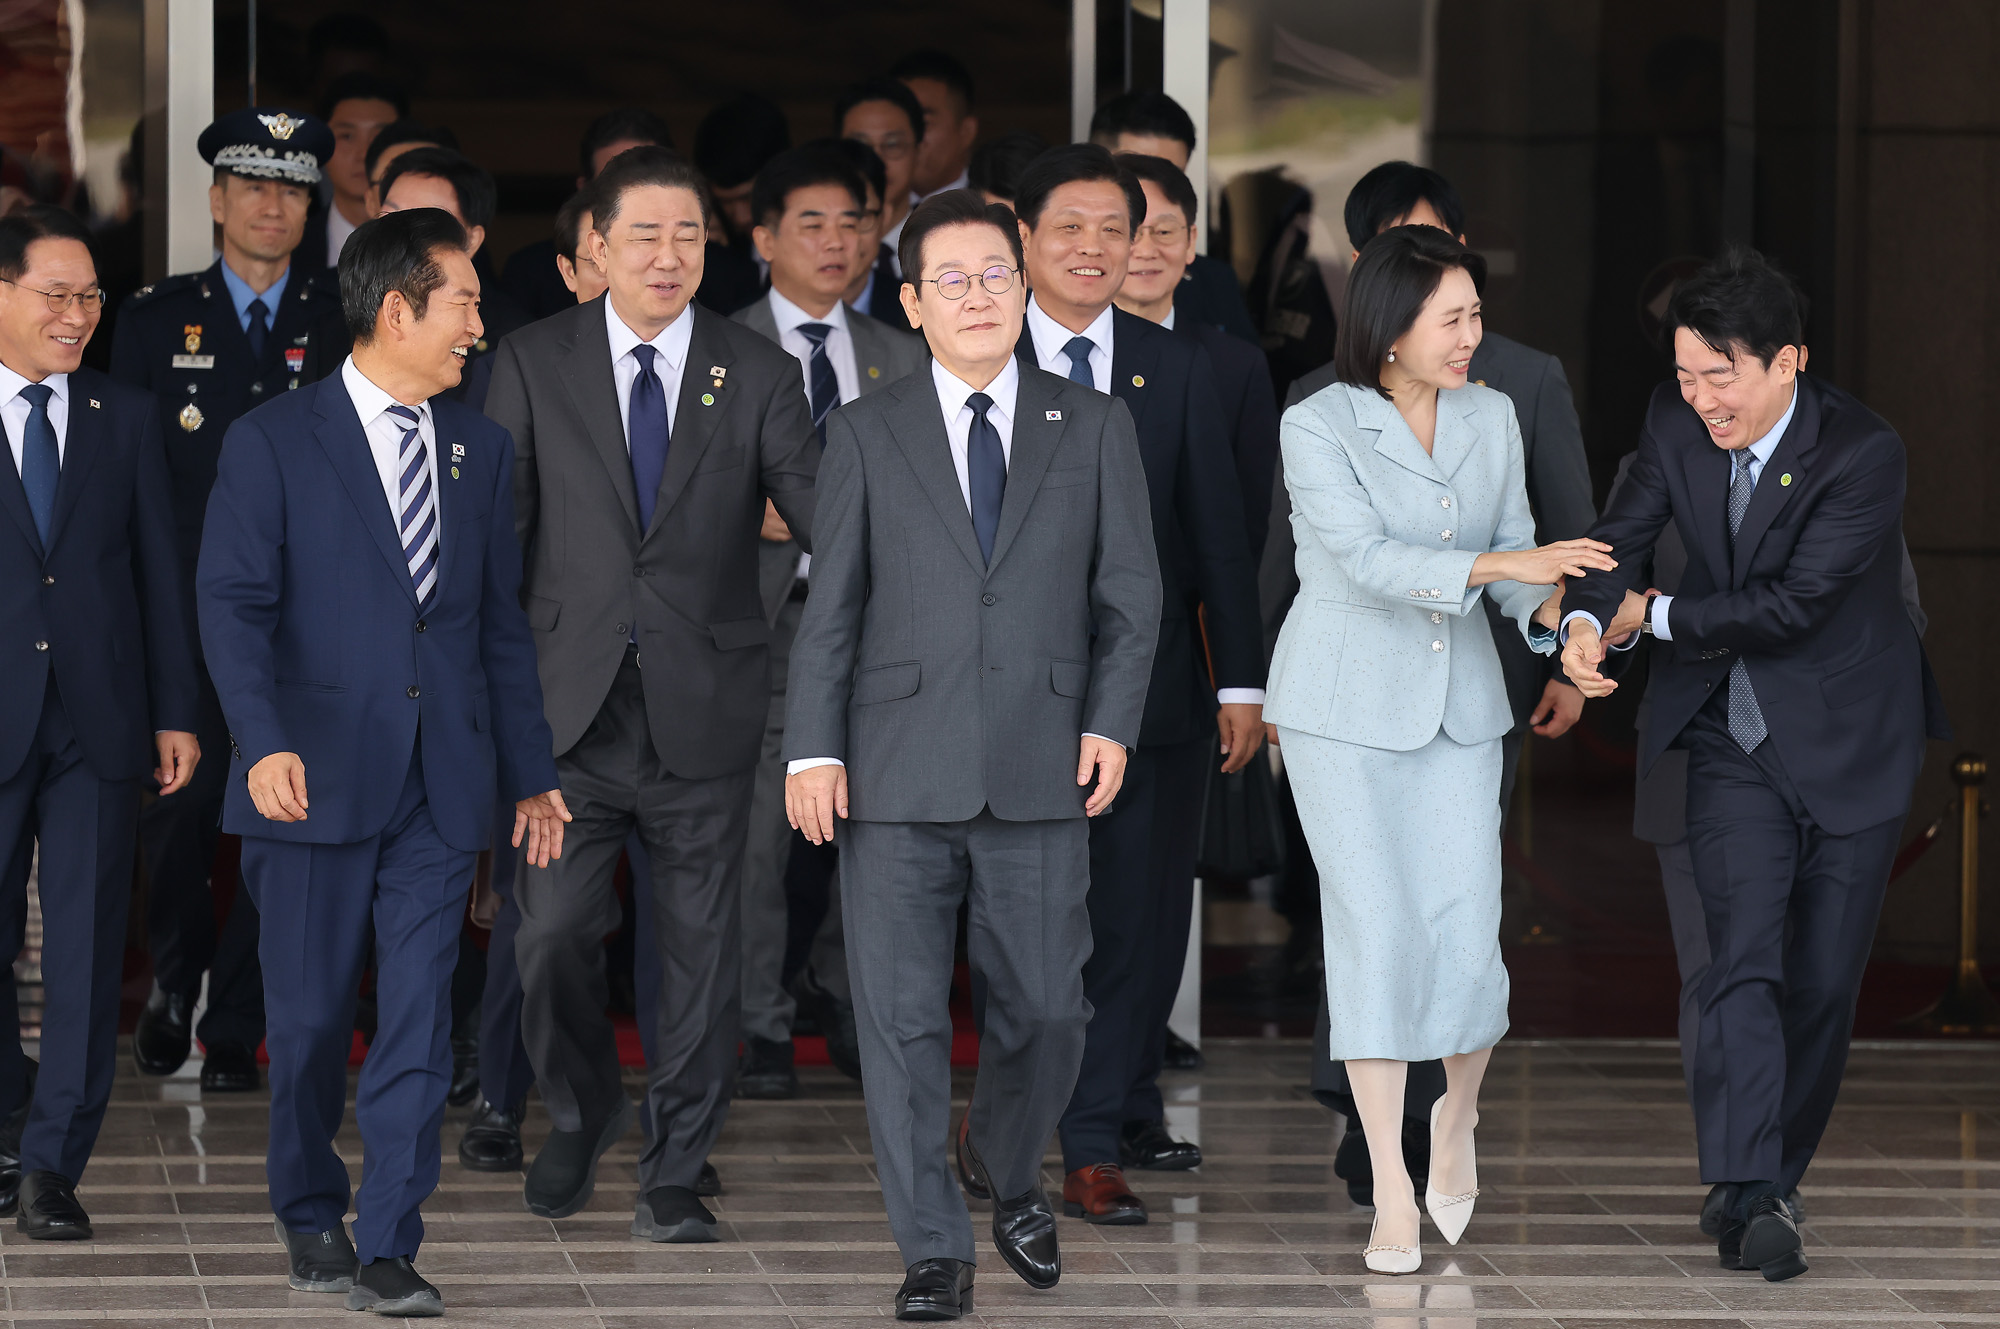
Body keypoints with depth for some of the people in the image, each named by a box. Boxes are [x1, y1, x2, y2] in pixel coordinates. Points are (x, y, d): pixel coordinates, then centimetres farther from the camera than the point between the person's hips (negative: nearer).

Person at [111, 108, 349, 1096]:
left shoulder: (345, 323, 8)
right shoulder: (156, 320, 8)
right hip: (181, 617, 0)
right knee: (173, 810, -1)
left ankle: (236, 1030, 9)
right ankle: (175, 983, 24)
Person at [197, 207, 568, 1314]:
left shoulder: (479, 450, 13)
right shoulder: (273, 443, -1)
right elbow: (233, 603, -8)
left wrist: (530, 770, 15)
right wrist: (265, 741, -21)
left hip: (442, 783, 3)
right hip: (317, 774, -3)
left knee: (418, 1017, -4)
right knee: (308, 1015, 6)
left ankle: (387, 1250, -1)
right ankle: (309, 1215, 25)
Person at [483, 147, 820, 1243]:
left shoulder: (757, 375, 3)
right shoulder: (534, 364, 3)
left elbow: (822, 513, -3)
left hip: (702, 705, 0)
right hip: (568, 698, 0)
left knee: (700, 944, 5)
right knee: (552, 933, -1)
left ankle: (676, 1172, 18)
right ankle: (581, 1115, 27)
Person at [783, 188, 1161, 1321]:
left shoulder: (1095, 427, 10)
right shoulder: (868, 433, 8)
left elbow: (1129, 591, 8)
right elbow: (831, 601, 5)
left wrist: (1112, 720, -5)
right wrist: (814, 748, -2)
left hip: (1041, 770, 1)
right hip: (899, 772, 0)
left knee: (1046, 1008, 3)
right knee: (902, 1017, -2)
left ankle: (1012, 1176, 31)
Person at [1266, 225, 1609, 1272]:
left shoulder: (1491, 419, 3)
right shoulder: (1317, 429, -13)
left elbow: (1512, 550, 5)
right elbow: (1367, 559, -23)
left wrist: (1553, 616, -16)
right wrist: (1500, 565, -34)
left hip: (1458, 710, 4)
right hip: (1343, 711, -4)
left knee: (1466, 937, -5)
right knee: (1376, 931, -8)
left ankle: (1457, 1117, 25)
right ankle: (1392, 1193, -2)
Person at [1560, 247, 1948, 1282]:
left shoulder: (1863, 453, -21)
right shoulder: (1676, 423, -5)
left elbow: (1793, 606, -24)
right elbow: (1621, 534, -2)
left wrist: (1655, 616, -16)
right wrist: (1584, 620, -23)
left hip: (1847, 740, -2)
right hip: (1734, 740, 2)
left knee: (1822, 981, 3)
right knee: (1744, 958, -13)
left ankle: (1775, 1175, 20)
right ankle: (1748, 1196, -21)